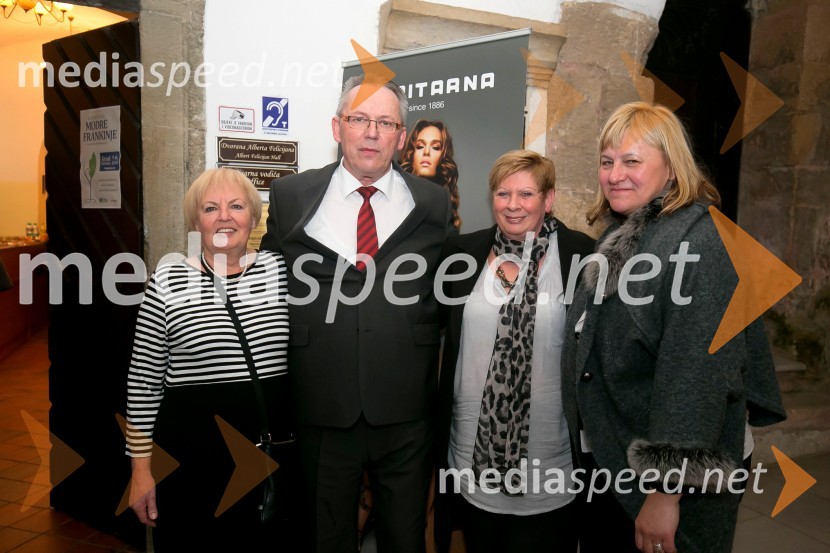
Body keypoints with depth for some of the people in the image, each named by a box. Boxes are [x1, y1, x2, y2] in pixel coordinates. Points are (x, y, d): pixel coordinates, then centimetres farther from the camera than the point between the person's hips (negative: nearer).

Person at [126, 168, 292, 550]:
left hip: (273, 450, 2)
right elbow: (144, 381, -1)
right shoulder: (167, 282, -5)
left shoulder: (281, 270, 0)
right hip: (190, 458, -1)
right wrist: (141, 467, 0)